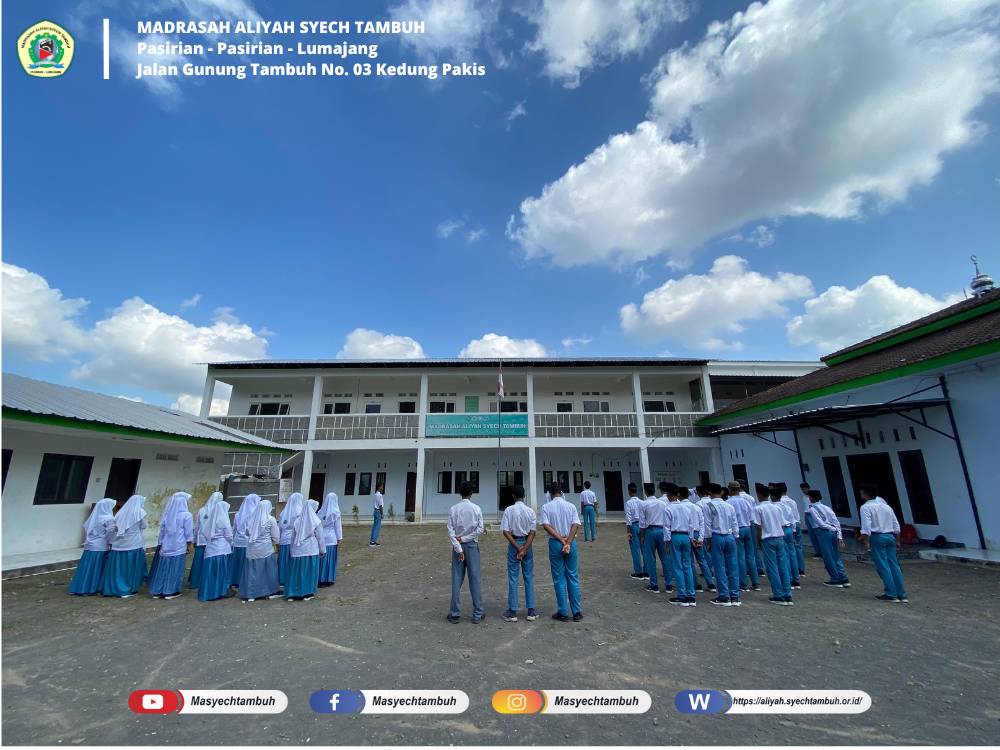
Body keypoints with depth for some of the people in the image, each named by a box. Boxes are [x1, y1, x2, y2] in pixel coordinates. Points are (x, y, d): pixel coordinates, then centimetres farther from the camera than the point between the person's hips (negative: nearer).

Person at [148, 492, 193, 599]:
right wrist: (190, 545, 3)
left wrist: (159, 545, 17)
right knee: (175, 568, 3)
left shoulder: (166, 514, 4)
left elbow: (162, 532, 9)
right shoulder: (186, 515, -10)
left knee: (163, 567, 12)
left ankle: (157, 591, 17)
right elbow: (188, 532, -8)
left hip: (166, 546, 5)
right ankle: (171, 591, 6)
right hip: (179, 547, -5)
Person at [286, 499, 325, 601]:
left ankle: (292, 594, 16)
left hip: (297, 550, 3)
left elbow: (293, 536, 8)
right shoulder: (316, 521, -9)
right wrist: (322, 550, 8)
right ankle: (307, 594, 12)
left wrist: (292, 549, 20)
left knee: (296, 571, 11)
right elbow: (320, 538, -3)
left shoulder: (298, 520, 1)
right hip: (311, 550, -3)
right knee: (309, 571, 7)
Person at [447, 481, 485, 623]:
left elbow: (450, 531, -7)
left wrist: (458, 548, -7)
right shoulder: (476, 508, -4)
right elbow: (480, 529, -9)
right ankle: (477, 614, 10)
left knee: (456, 580, 7)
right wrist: (465, 539, -6)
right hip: (472, 545, -1)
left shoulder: (453, 509, -3)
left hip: (457, 546, 1)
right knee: (475, 579, 5)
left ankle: (455, 614, 14)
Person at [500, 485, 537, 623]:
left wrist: (518, 548, -10)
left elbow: (506, 532, -12)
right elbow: (532, 532, -8)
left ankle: (512, 612, 11)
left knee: (513, 578, 5)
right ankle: (531, 611, 15)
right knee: (529, 577, 10)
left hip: (513, 544, -1)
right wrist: (524, 548, -11)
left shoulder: (508, 510, -7)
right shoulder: (530, 511, -3)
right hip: (527, 544, 2)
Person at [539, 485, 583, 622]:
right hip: (571, 543, 2)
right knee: (573, 577, 11)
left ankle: (563, 613, 14)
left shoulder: (546, 507, -4)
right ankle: (577, 612, 16)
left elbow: (546, 526, -12)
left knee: (559, 579, 8)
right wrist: (568, 542, -14)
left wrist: (561, 540, -12)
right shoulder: (571, 506, 0)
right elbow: (576, 525, -9)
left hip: (555, 543, -1)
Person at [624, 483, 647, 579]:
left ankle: (638, 573, 11)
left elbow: (628, 518, -12)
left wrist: (628, 531, -7)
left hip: (634, 526, -4)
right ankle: (646, 572, 18)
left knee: (635, 550, 4)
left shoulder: (628, 503, -10)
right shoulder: (642, 502, 3)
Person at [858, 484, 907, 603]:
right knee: (894, 565, 11)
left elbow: (866, 526, -17)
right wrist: (897, 541, 22)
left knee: (883, 566, 0)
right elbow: (896, 526, 16)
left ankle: (891, 594, 2)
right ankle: (902, 595, 15)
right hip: (890, 536, 7)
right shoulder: (886, 506, 13)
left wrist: (866, 542, -14)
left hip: (877, 537, -7)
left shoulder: (866, 507, -8)